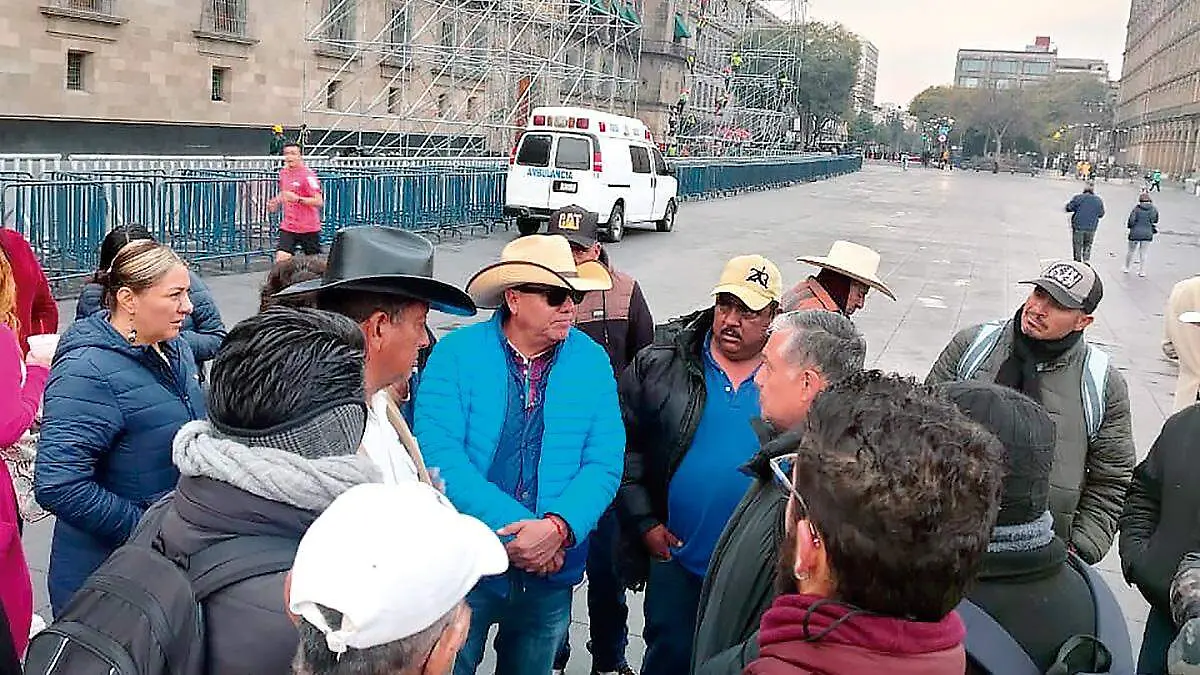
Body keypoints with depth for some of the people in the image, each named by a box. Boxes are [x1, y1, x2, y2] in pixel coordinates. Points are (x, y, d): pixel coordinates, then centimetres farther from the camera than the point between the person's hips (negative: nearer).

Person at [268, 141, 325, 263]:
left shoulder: (307, 175, -15)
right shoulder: (283, 173, 7)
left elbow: (319, 201, -21)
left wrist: (297, 199, -30)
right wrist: (276, 201, 7)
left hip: (309, 228, -5)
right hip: (288, 227, 5)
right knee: (281, 259, -10)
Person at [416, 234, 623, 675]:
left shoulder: (592, 362, -3)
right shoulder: (456, 353, -10)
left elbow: (604, 465, -8)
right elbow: (439, 455, -18)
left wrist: (558, 528, -24)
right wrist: (517, 528, -23)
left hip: (550, 574, 3)